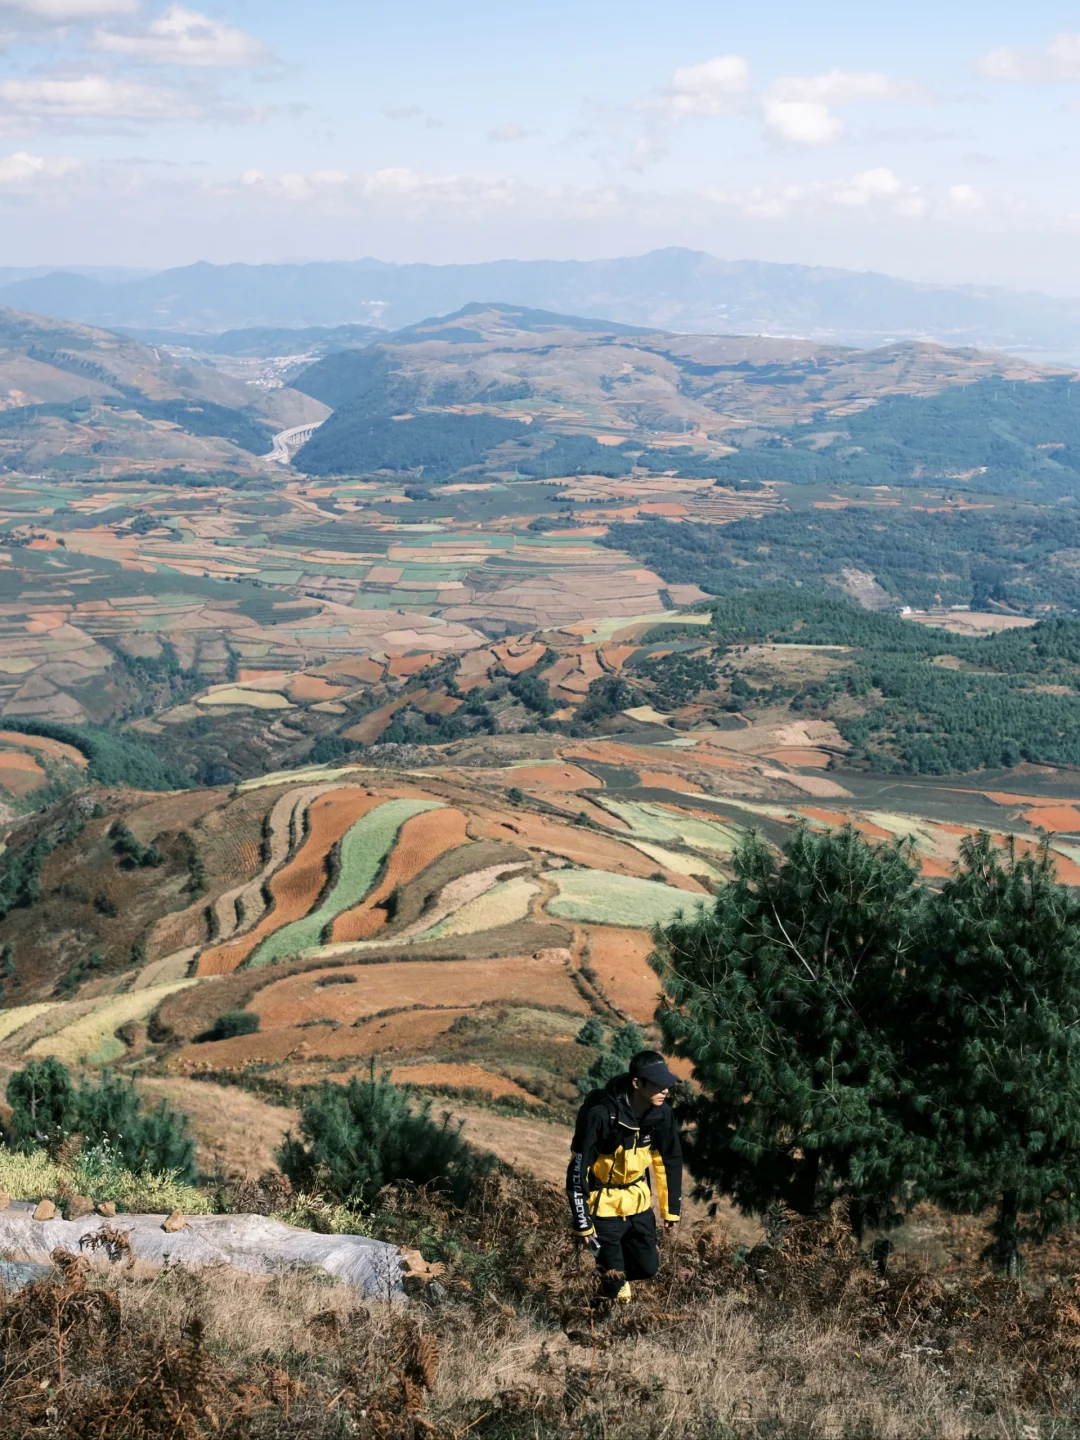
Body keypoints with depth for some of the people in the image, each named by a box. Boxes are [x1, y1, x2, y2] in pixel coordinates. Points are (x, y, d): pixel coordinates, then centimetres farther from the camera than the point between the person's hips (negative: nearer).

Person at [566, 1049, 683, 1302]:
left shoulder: (661, 1113, -12)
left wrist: (671, 1208, 8)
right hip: (604, 1202, -5)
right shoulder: (601, 1115, -31)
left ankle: (612, 1274, 38)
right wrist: (582, 1223, -20)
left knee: (648, 1267, 10)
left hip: (638, 1199, 5)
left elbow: (670, 1160, 4)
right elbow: (578, 1169, -24)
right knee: (616, 1279, -2)